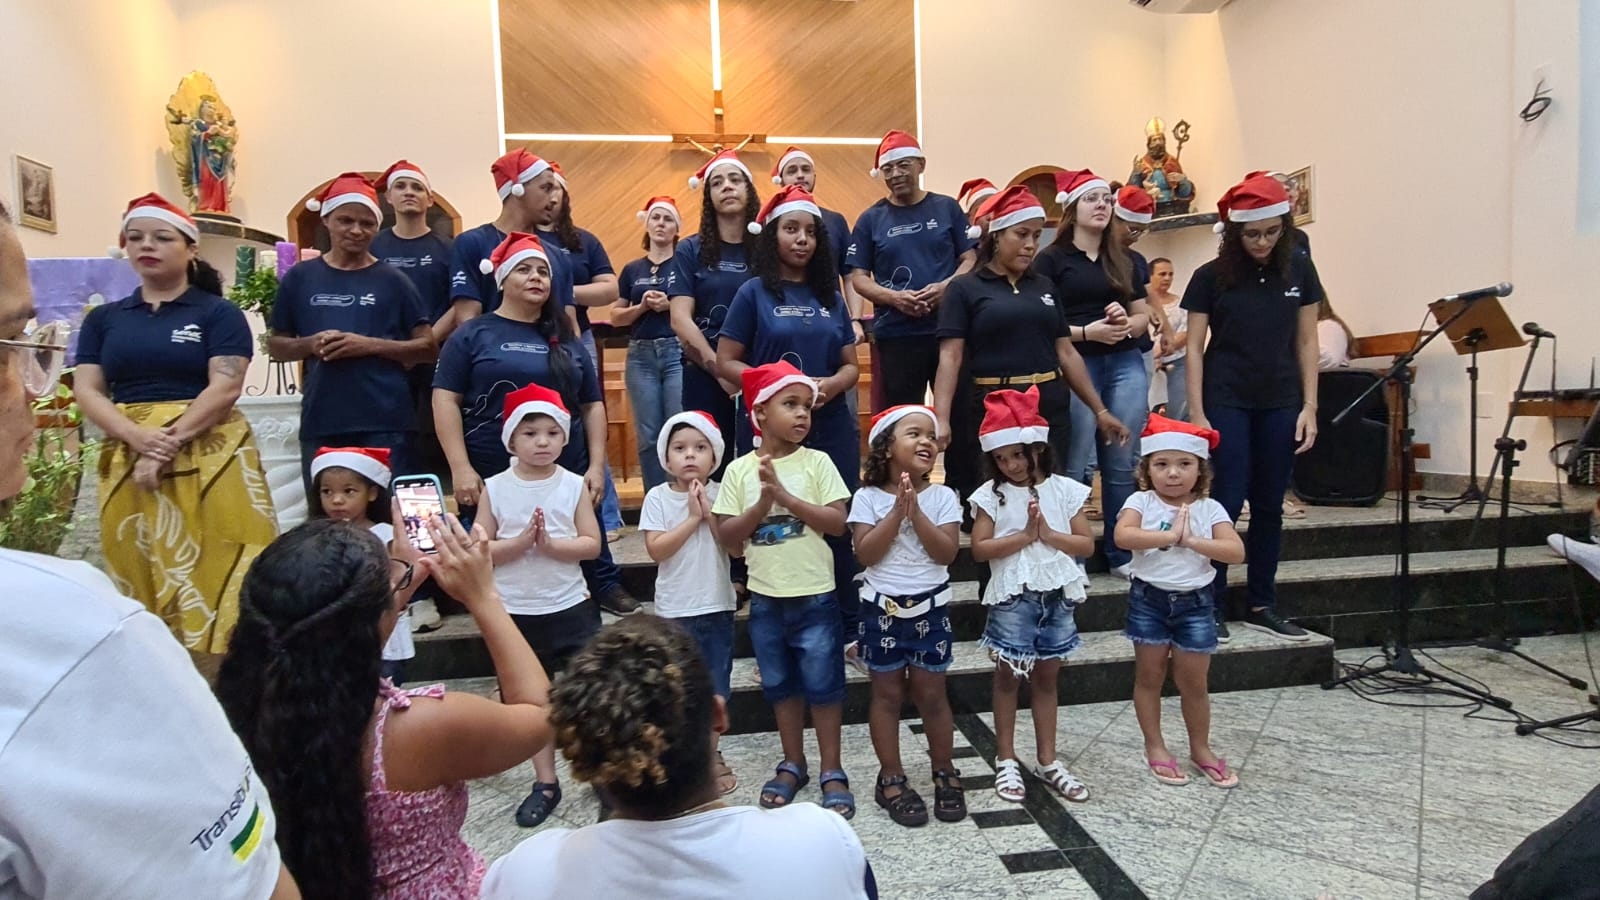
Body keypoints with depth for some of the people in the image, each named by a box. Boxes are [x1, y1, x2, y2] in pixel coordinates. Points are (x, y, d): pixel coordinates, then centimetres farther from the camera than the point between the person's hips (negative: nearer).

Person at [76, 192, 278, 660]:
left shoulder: (218, 313, 2)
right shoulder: (104, 318, 14)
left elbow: (224, 387, -8)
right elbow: (86, 391, 6)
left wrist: (170, 444, -16)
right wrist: (140, 438, -12)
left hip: (209, 457, -4)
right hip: (128, 460, 4)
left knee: (214, 575, -7)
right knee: (141, 574, 5)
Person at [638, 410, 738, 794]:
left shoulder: (720, 495, -2)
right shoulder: (657, 497, -6)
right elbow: (656, 550, -14)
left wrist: (709, 512, -16)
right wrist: (692, 517, -16)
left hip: (717, 606, 2)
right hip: (674, 609, -1)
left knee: (715, 687, 11)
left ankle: (711, 755, 28)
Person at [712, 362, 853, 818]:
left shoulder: (817, 462, -6)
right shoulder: (740, 470, -2)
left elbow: (837, 522, -12)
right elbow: (728, 537, -3)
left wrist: (786, 496, -19)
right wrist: (763, 504, -18)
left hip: (814, 597, -2)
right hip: (765, 599, 2)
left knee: (823, 684, 7)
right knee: (780, 685, 16)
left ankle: (832, 771, 21)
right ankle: (793, 764, 33)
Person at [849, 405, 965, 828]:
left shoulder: (942, 497, -3)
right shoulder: (868, 497, -6)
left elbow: (946, 553, -11)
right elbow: (866, 553, -14)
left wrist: (916, 512, -19)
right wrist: (897, 511, -20)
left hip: (930, 607, 1)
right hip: (882, 608, 0)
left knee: (931, 694, 9)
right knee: (888, 693, 9)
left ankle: (945, 774, 26)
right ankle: (891, 778, 21)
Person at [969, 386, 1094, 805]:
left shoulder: (1065, 490, 0)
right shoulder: (991, 494, -6)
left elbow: (1086, 544, -1)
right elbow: (979, 548, -11)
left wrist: (1049, 534, -15)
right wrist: (1024, 536, -18)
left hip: (1057, 596, 2)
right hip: (1012, 598, -2)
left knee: (1046, 677, 14)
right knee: (1008, 676, 8)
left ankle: (1047, 761, 25)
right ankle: (1006, 760, 21)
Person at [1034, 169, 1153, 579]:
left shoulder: (1123, 259, 16)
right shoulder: (1052, 259, 1)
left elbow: (1143, 315, 17)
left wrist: (1126, 324, -5)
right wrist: (1086, 331, -18)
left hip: (1126, 364, 5)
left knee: (1122, 463, 6)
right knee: (1076, 466, -3)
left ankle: (1123, 553, 16)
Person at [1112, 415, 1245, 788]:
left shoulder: (1209, 509, -5)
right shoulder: (1140, 502, -9)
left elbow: (1236, 551, -16)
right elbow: (1123, 535, -28)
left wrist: (1192, 540, -24)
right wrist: (1171, 536, -27)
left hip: (1195, 602, 1)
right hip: (1149, 599, -1)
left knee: (1193, 682, 10)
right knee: (1149, 677, 11)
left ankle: (1201, 749, 31)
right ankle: (1155, 747, 27)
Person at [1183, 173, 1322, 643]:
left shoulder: (1299, 269, 3)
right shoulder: (1211, 276, -4)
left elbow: (1306, 341, 7)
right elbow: (1195, 347, -3)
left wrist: (1309, 406, 2)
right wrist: (1197, 414, -8)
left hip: (1280, 403, 3)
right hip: (1227, 402, -3)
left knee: (1269, 506, 8)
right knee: (1227, 502, -4)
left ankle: (1262, 606, 19)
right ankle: (1212, 607, 7)